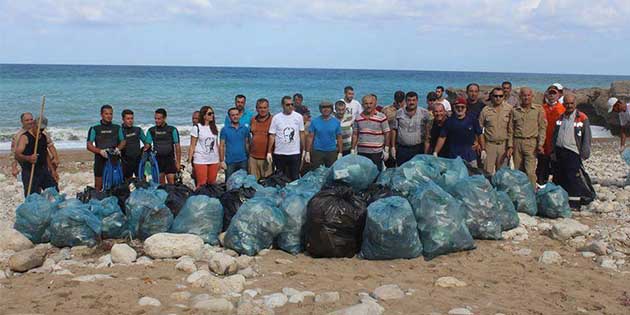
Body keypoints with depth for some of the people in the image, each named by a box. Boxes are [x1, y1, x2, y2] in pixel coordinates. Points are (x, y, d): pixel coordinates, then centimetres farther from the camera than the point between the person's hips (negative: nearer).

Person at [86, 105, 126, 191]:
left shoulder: (117, 128, 10)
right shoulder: (94, 129, 1)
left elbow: (123, 141, 16)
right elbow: (89, 146, -2)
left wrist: (118, 148, -6)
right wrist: (100, 151, -19)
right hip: (100, 160, -2)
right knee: (98, 186, -2)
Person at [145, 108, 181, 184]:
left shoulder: (172, 130, -1)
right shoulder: (151, 131, 6)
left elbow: (177, 147, 0)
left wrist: (178, 162, -4)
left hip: (169, 159, -2)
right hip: (157, 160, 2)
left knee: (171, 183, -7)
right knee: (160, 183, 6)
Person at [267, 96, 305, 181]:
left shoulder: (298, 117, 1)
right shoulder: (276, 118, -1)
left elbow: (301, 134, 6)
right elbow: (272, 136, -1)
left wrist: (304, 150, 5)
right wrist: (269, 152, -5)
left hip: (295, 153, 0)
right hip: (279, 154, 0)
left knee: (295, 178, 3)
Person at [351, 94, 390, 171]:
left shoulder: (381, 117, -3)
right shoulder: (358, 118, 8)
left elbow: (387, 134, -1)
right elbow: (355, 134, 13)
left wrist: (386, 150, -5)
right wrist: (353, 149, 9)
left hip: (376, 152, -3)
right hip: (361, 152, 3)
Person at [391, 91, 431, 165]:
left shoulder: (424, 113, 1)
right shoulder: (399, 113, 4)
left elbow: (428, 129, 3)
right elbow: (394, 129, 7)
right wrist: (393, 147, 5)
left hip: (418, 149, -1)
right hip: (402, 149, 1)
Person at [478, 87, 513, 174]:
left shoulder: (509, 109, 0)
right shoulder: (485, 110, 0)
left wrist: (510, 146, -5)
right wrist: (482, 147, 0)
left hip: (503, 144, 1)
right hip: (490, 144, -1)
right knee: (488, 171, -3)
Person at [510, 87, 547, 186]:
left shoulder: (538, 109, 6)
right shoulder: (514, 110, 10)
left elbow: (542, 128, 4)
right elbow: (511, 129, 11)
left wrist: (540, 144, -6)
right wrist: (510, 146, 5)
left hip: (531, 143, -2)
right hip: (517, 142, 2)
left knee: (530, 172, -11)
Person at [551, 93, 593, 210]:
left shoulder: (582, 118, -1)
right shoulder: (560, 118, 14)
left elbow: (587, 138, -3)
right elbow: (554, 136, 19)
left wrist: (584, 154, -9)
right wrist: (553, 151, 11)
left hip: (573, 153, -5)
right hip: (559, 152, 5)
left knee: (574, 179, -6)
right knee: (559, 178, 10)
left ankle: (574, 203, -3)